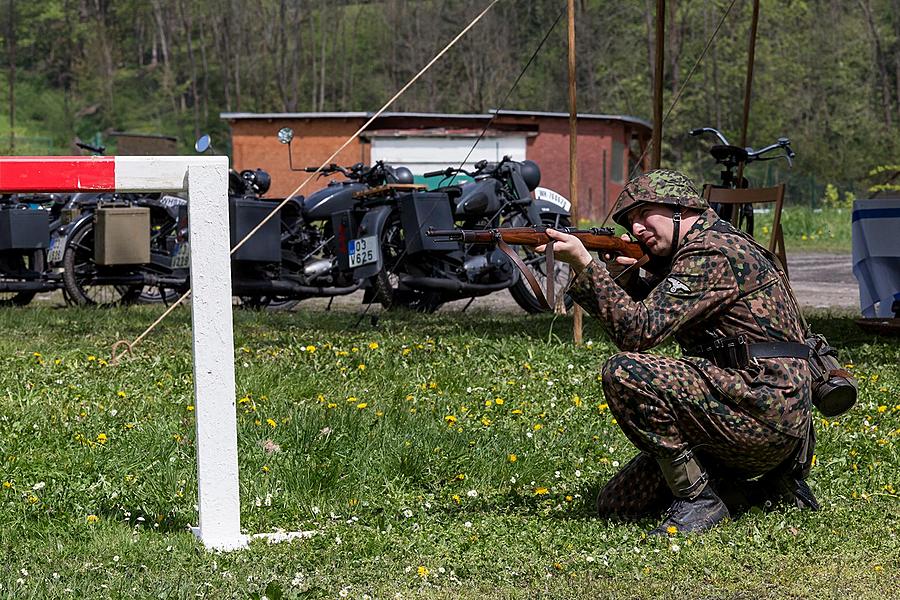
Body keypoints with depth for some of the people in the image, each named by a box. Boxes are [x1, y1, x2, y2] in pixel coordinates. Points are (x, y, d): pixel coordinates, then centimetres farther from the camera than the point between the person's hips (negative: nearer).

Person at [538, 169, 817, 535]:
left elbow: (638, 331, -21)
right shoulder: (689, 253, 18)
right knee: (616, 505, 9)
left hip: (763, 408, -10)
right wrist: (625, 279, 1)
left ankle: (698, 498, -12)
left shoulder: (713, 253, -14)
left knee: (624, 373, -23)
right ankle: (768, 481, 14)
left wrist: (583, 263, -19)